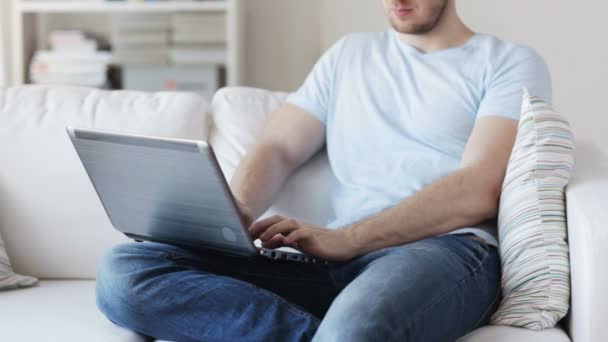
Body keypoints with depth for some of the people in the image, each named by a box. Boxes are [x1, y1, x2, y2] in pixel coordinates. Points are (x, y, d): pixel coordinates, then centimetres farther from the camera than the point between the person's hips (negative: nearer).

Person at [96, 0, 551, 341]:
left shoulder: (510, 64, 10)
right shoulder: (350, 54, 26)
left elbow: (477, 193, -5)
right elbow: (277, 150, 16)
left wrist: (344, 239, -15)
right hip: (337, 260, 7)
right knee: (124, 272, -18)